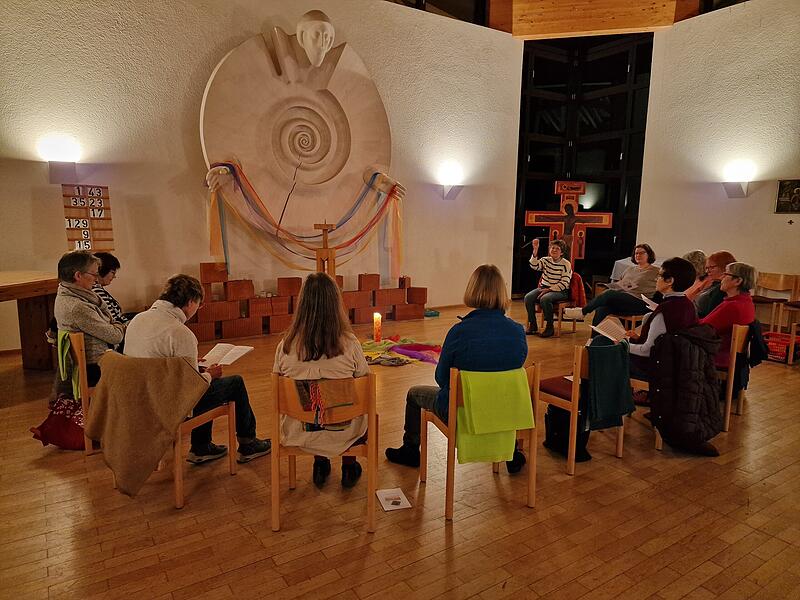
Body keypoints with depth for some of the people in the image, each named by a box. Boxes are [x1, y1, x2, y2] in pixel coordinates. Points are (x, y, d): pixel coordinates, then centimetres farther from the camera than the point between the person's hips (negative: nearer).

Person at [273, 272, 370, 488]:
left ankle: (320, 465, 39)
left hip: (301, 433, 2)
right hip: (344, 433, -1)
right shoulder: (350, 344, -21)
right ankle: (349, 467, 39)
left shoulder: (285, 347, -16)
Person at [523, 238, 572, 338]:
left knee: (545, 299, -35)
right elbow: (534, 266, -13)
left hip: (560, 291, -5)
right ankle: (532, 325, -8)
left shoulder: (566, 264, -8)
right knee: (528, 297, -20)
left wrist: (548, 289, -22)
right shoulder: (545, 260, 7)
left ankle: (550, 327, -21)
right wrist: (535, 250, -23)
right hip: (544, 287, 5)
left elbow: (564, 284, -14)